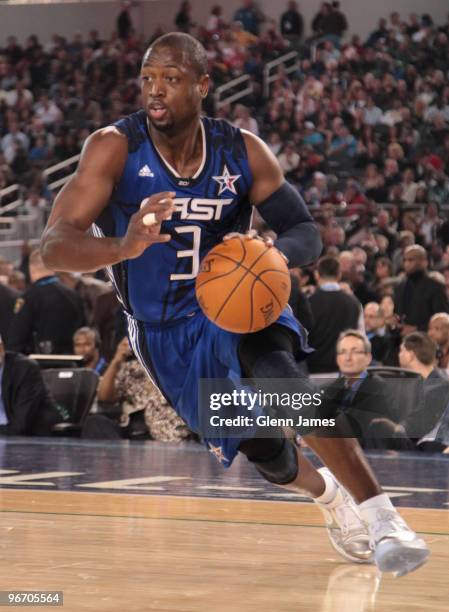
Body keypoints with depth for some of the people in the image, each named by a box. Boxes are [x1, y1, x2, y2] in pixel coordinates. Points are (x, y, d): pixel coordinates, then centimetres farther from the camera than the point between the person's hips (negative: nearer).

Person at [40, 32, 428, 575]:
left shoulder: (242, 151, -13)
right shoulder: (115, 148, -21)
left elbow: (306, 234, -8)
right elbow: (54, 246, -29)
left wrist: (270, 254, -34)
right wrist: (123, 247, -52)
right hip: (165, 331, 0)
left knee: (279, 378, -34)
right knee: (270, 459, 3)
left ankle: (383, 517, -31)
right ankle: (326, 493, 41)